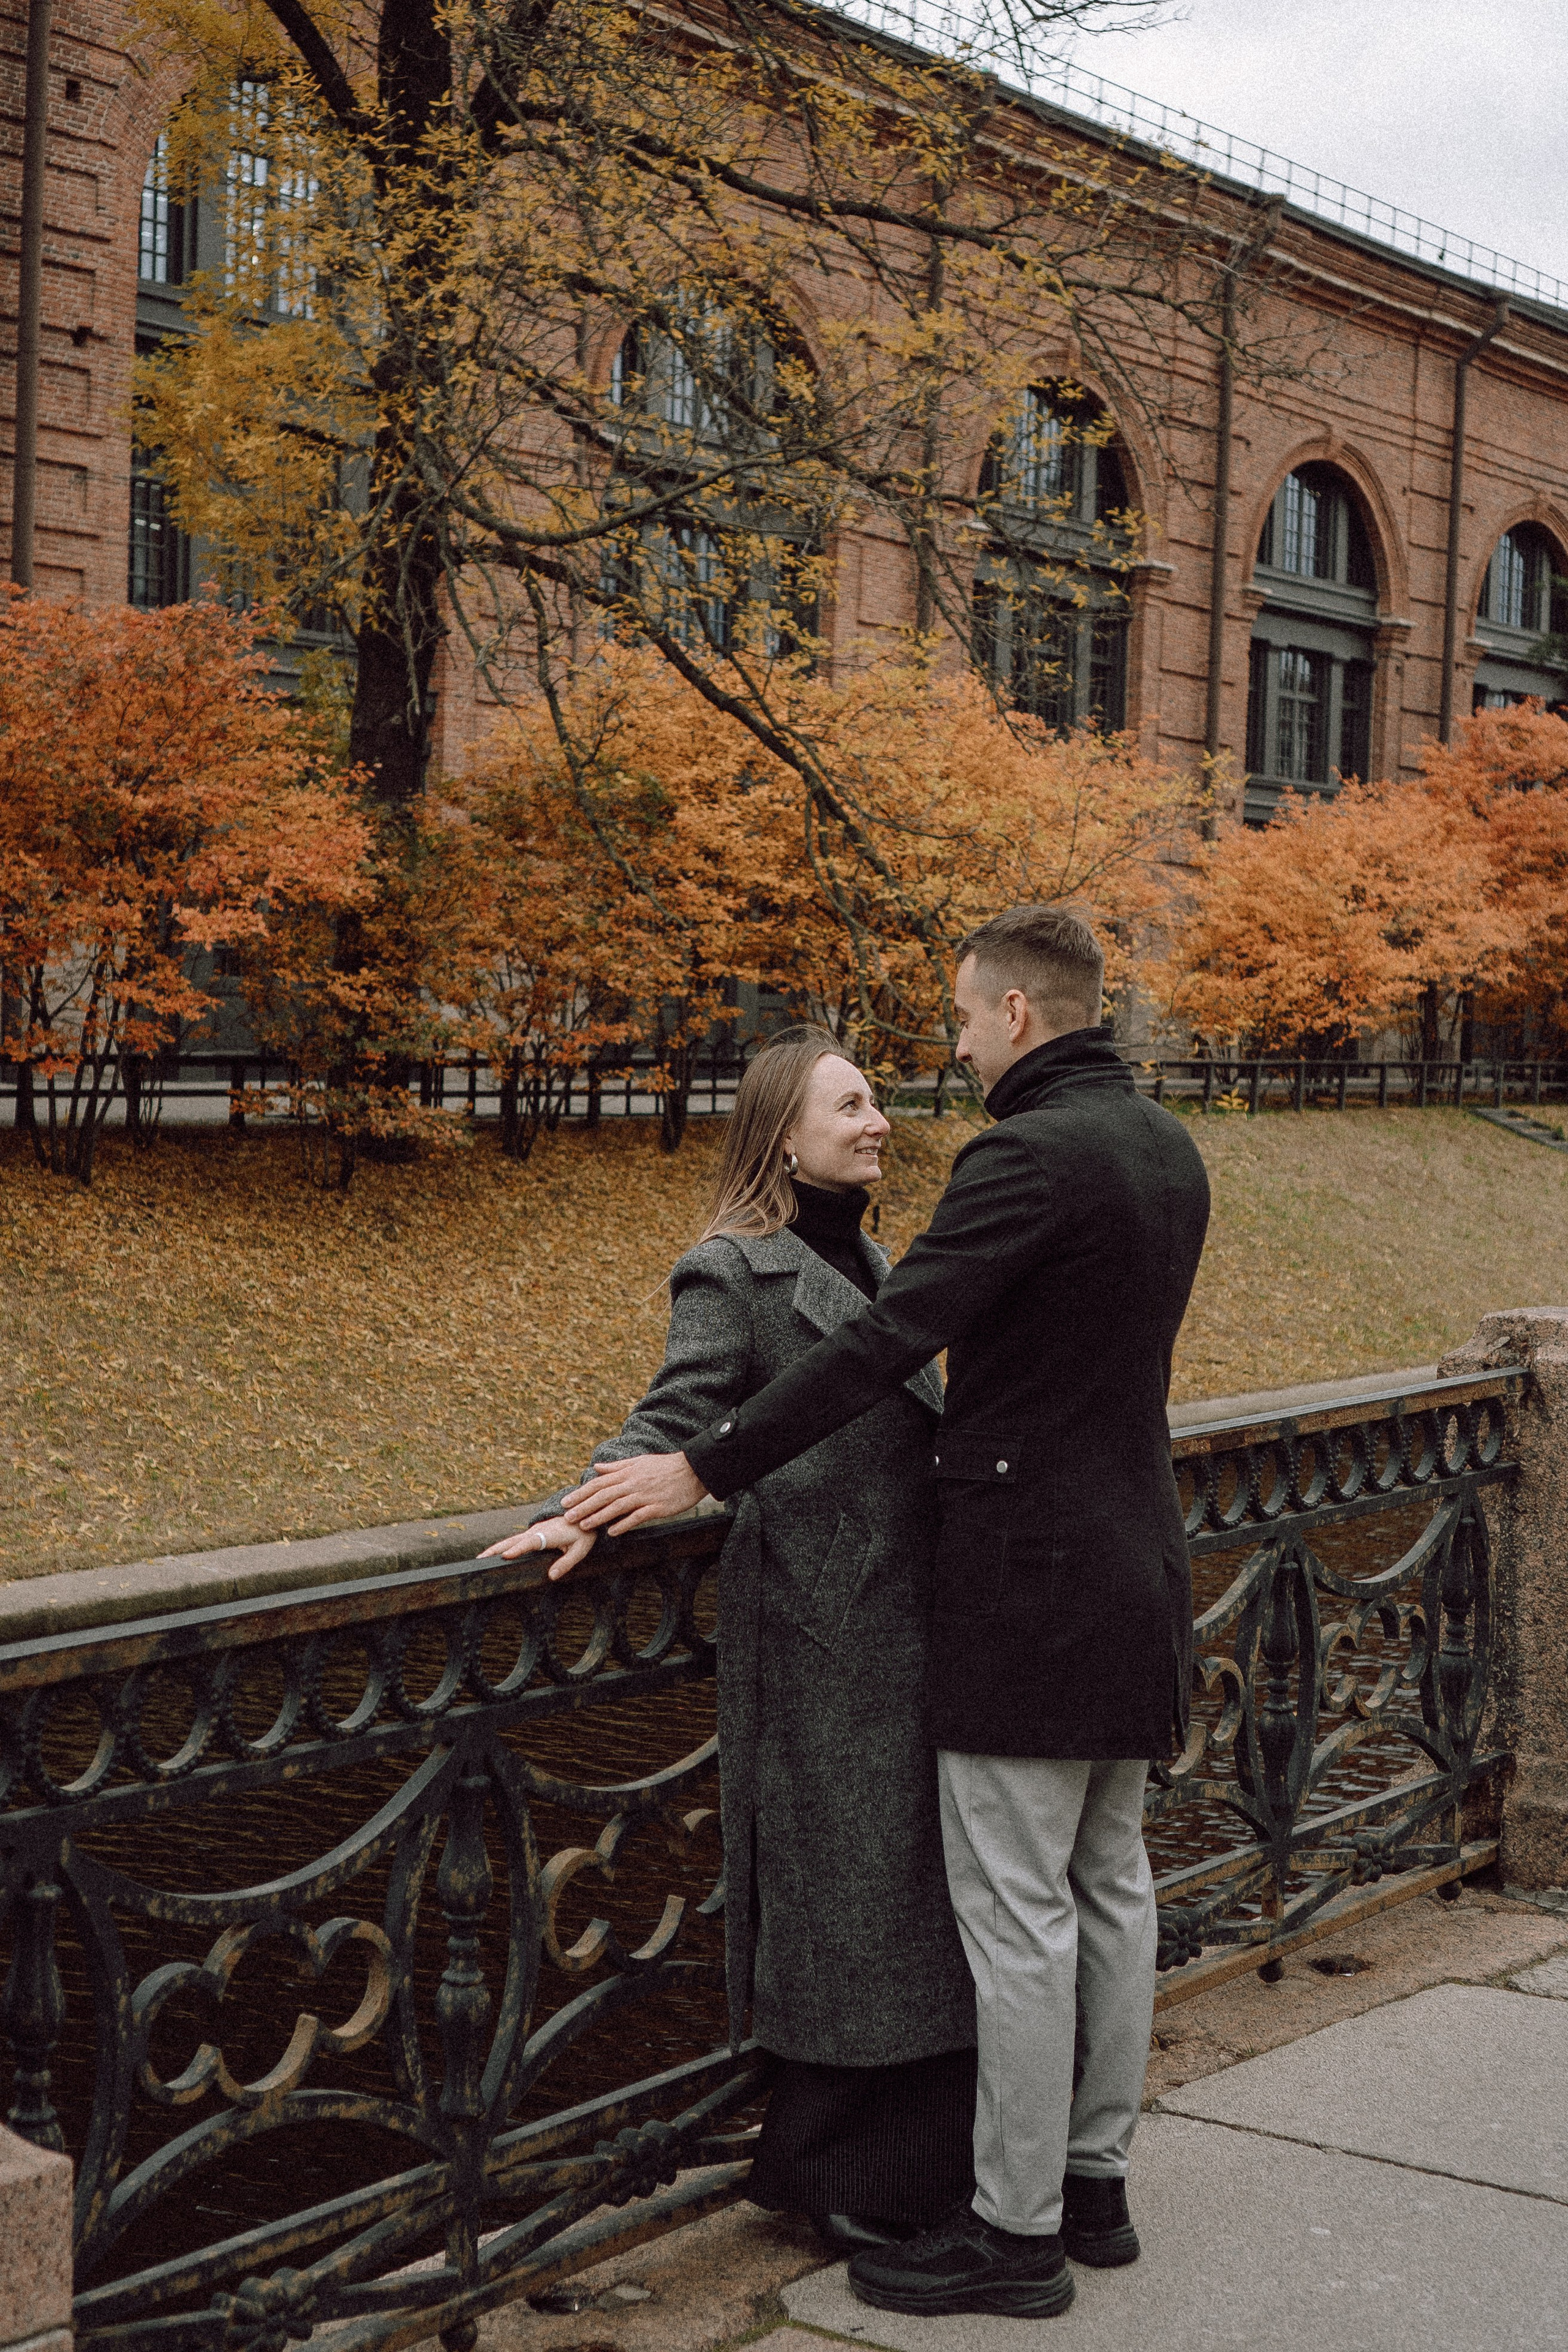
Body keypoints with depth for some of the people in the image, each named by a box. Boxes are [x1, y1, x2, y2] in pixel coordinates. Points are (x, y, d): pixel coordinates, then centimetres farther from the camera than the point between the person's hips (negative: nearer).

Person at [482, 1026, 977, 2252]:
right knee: (840, 1884, -2)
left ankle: (919, 2150, 23)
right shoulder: (732, 1270, -7)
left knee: (920, 1870, 11)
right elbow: (678, 1417, -15)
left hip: (911, 1613, 8)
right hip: (823, 1623, -8)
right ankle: (835, 2176, 12)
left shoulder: (869, 1263, 18)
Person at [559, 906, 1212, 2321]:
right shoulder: (1168, 1150, 11)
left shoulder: (1029, 1156, -18)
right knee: (1111, 1885, 16)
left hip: (1032, 1581, -10)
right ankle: (1095, 2183, 27)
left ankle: (1017, 2231, 7)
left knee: (1018, 1911, -2)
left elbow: (886, 1341, -23)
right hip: (1132, 1567, 10)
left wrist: (703, 1469, -20)